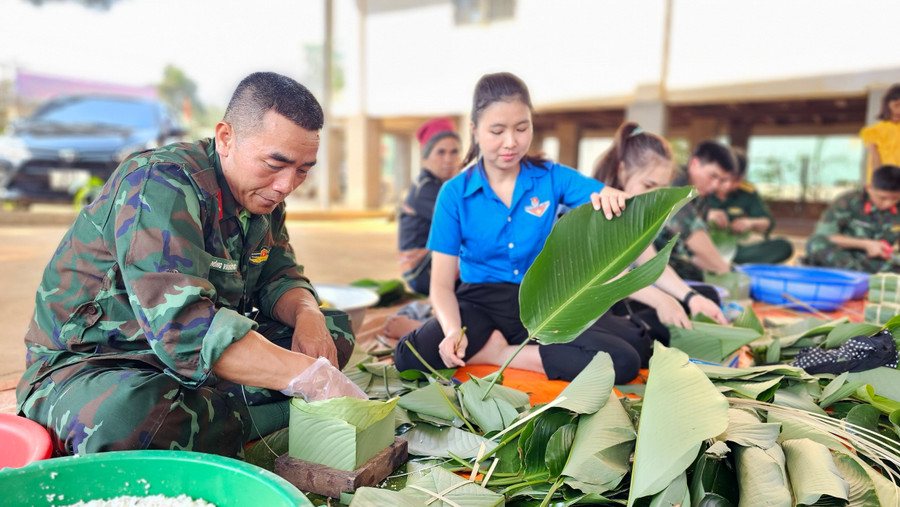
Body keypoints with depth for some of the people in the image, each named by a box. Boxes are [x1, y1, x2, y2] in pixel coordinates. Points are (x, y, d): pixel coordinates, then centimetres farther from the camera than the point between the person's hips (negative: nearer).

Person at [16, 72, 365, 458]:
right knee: (130, 414, -42)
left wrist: (307, 314, -17)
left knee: (333, 329, 0)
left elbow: (279, 277, 8)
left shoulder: (261, 191, 1)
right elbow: (181, 324, -37)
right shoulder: (159, 183, -24)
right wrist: (314, 378, -39)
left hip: (202, 361, 8)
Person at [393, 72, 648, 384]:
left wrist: (613, 198, -33)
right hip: (481, 303, -2)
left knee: (623, 360, -24)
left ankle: (498, 353, -12)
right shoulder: (455, 193, -3)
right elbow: (442, 282, -6)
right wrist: (453, 330, -26)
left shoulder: (551, 177, 0)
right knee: (411, 356, -31)